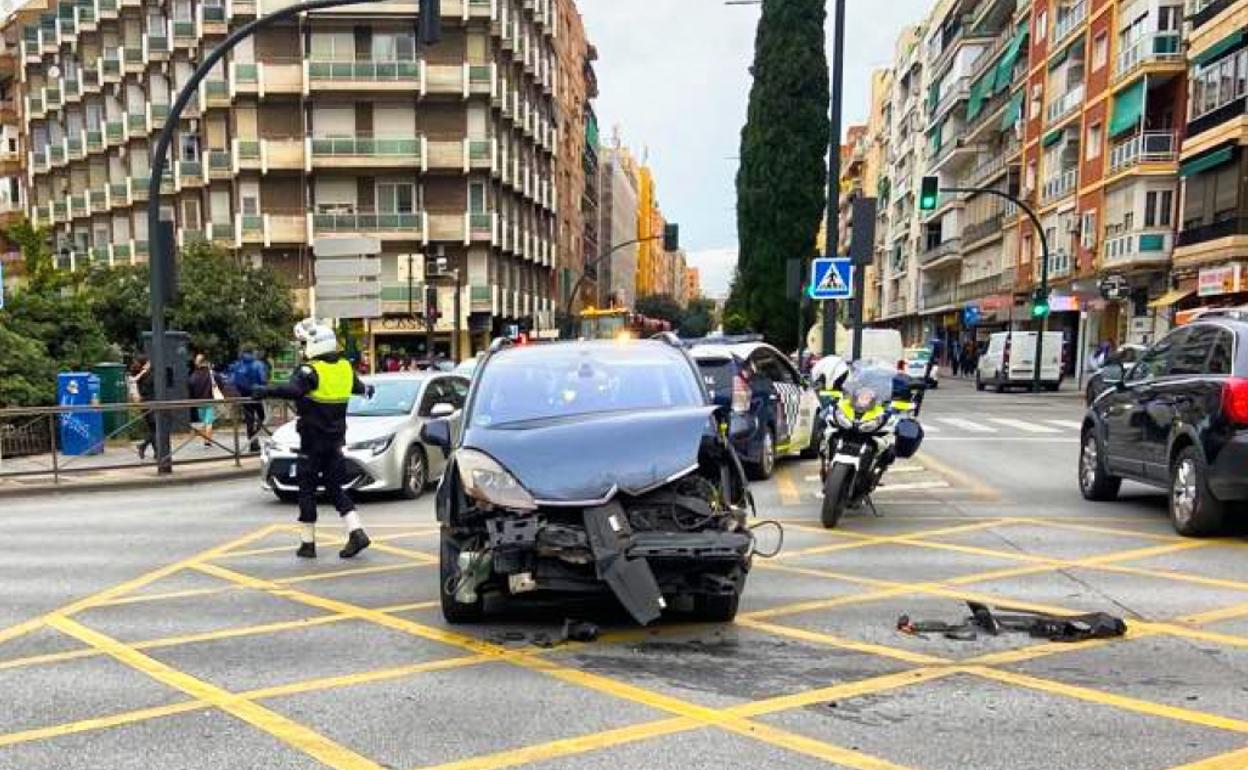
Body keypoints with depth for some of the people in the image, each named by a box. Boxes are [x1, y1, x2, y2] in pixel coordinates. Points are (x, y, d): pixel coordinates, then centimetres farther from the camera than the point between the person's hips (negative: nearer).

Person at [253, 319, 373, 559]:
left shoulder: (310, 370, -13)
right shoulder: (345, 367, 8)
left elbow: (293, 390, -32)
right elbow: (357, 386, 27)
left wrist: (265, 391, -35)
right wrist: (368, 389, 48)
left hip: (313, 440, -6)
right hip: (335, 439, 6)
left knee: (307, 489, 5)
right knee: (334, 486, 13)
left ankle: (307, 542, 10)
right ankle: (356, 532, 1)